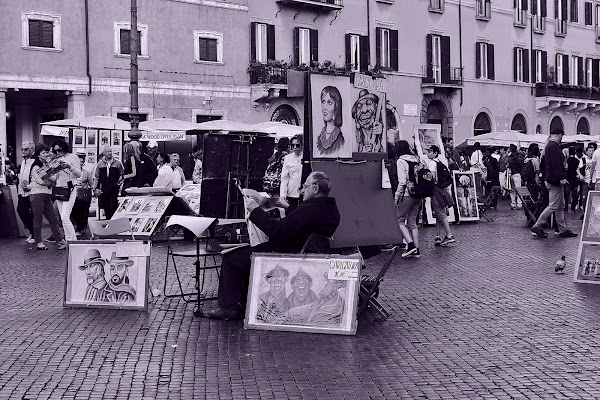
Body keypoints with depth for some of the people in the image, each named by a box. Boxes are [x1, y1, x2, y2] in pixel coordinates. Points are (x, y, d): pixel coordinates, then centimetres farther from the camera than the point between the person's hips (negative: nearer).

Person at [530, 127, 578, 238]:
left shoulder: (548, 146, 17)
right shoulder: (554, 147, -15)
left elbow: (542, 165, 23)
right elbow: (556, 165, -24)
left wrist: (546, 177, 25)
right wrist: (561, 178, -24)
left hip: (549, 180, 11)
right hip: (555, 182, -11)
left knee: (561, 206, 13)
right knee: (554, 206, -7)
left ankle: (563, 229, 15)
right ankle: (537, 227, -4)